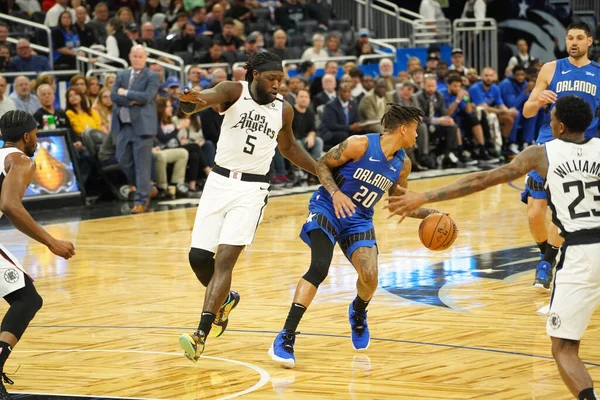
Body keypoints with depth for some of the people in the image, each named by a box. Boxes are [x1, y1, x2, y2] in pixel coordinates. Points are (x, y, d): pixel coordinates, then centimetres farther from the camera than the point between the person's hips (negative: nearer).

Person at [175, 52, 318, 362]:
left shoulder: (284, 110, 4)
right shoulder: (234, 92, -5)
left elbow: (288, 147, 25)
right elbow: (208, 97, -28)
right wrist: (190, 100, -52)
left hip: (252, 188, 0)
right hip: (220, 181, 0)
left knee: (225, 259, -13)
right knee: (199, 257, 1)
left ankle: (201, 335, -19)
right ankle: (225, 300, 33)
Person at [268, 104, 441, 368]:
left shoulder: (402, 164, 2)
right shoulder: (360, 145, -17)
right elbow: (322, 164, -9)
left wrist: (429, 214, 4)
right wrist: (335, 193, -24)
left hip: (359, 220, 5)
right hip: (328, 208, -5)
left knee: (370, 276, -15)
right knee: (319, 269, -24)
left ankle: (358, 314, 23)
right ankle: (286, 338, -23)